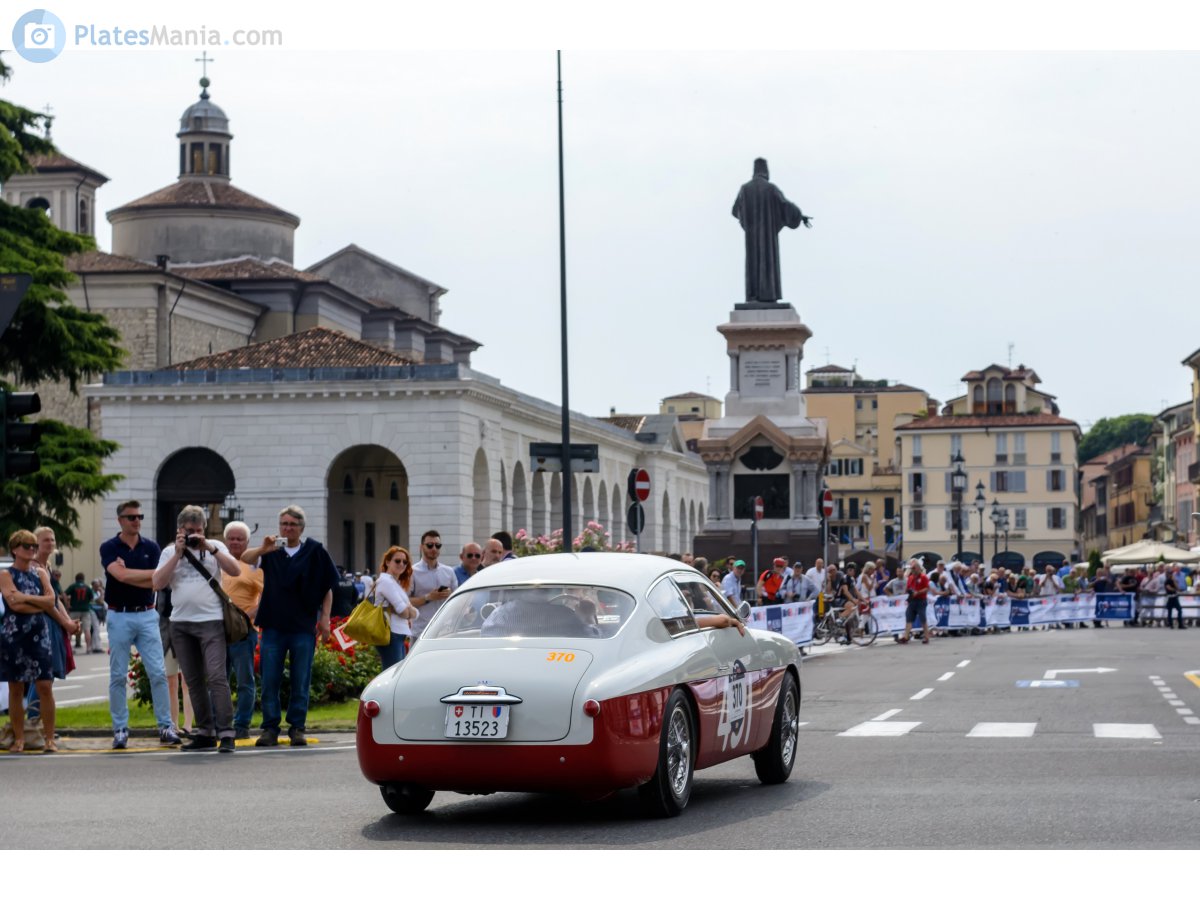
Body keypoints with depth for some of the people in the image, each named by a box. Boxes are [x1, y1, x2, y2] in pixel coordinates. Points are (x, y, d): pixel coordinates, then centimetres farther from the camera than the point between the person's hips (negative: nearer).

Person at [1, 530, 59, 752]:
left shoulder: (40, 573, 11)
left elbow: (51, 601, -1)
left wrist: (25, 597, -10)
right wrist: (40, 604, -8)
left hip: (39, 636, 2)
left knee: (45, 686, -5)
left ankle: (49, 738, -1)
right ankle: (19, 739, 9)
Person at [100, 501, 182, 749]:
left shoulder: (151, 548, 7)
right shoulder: (109, 548, -1)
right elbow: (120, 575, -19)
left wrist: (129, 575, -12)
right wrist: (153, 573, -11)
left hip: (146, 615, 2)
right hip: (119, 616, -2)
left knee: (158, 673, -3)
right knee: (118, 676, 2)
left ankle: (166, 727, 2)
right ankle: (120, 729, 8)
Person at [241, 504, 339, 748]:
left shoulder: (314, 552, 5)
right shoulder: (271, 551, 8)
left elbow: (327, 588, 8)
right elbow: (246, 559, -10)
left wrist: (325, 618, 0)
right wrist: (262, 550, -29)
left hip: (303, 627, -1)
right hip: (273, 626, 1)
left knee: (300, 682, 2)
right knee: (270, 681, 0)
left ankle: (297, 728, 10)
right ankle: (270, 729, 5)